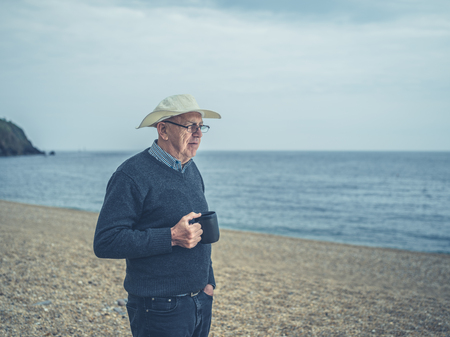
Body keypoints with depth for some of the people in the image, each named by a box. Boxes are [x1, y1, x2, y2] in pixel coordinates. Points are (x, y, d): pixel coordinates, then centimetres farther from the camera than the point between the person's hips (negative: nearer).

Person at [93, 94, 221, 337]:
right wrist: (171, 237, -24)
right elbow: (105, 242, -21)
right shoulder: (133, 175, -15)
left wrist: (208, 282, 14)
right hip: (159, 307, -7)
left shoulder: (192, 171, 11)